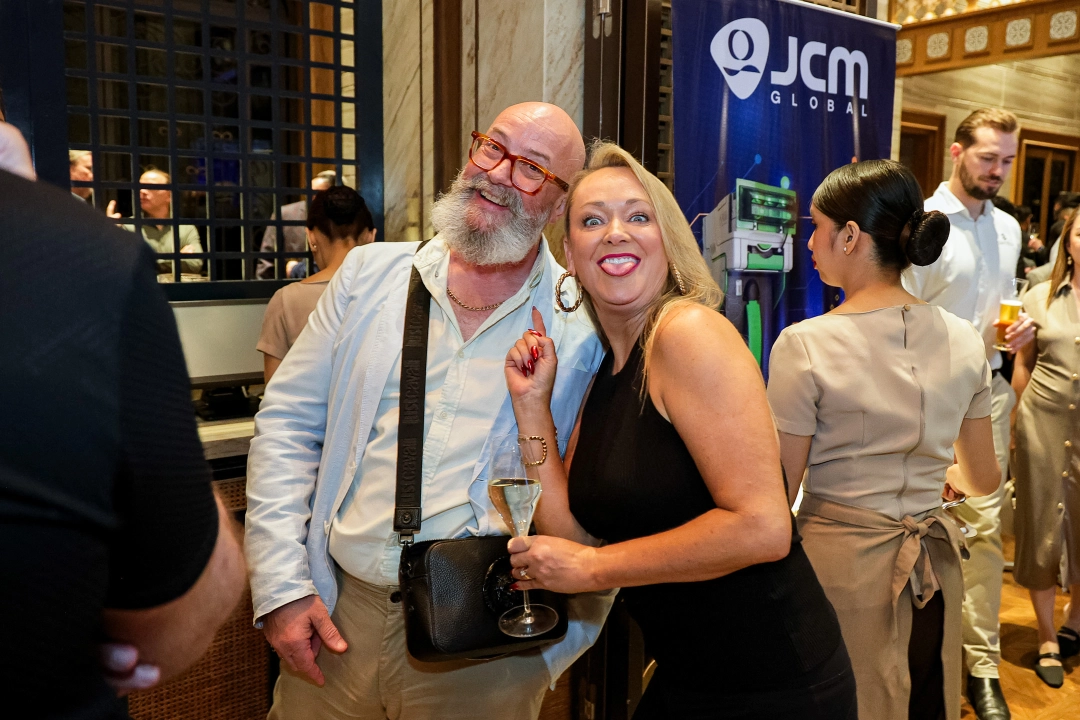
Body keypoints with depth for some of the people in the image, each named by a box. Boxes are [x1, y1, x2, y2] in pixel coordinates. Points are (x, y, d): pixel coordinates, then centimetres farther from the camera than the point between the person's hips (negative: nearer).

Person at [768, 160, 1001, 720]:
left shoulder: (804, 345, -18)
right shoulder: (964, 340, -2)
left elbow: (780, 492, -13)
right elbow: (982, 481, 8)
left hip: (840, 563, -4)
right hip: (934, 564, 5)